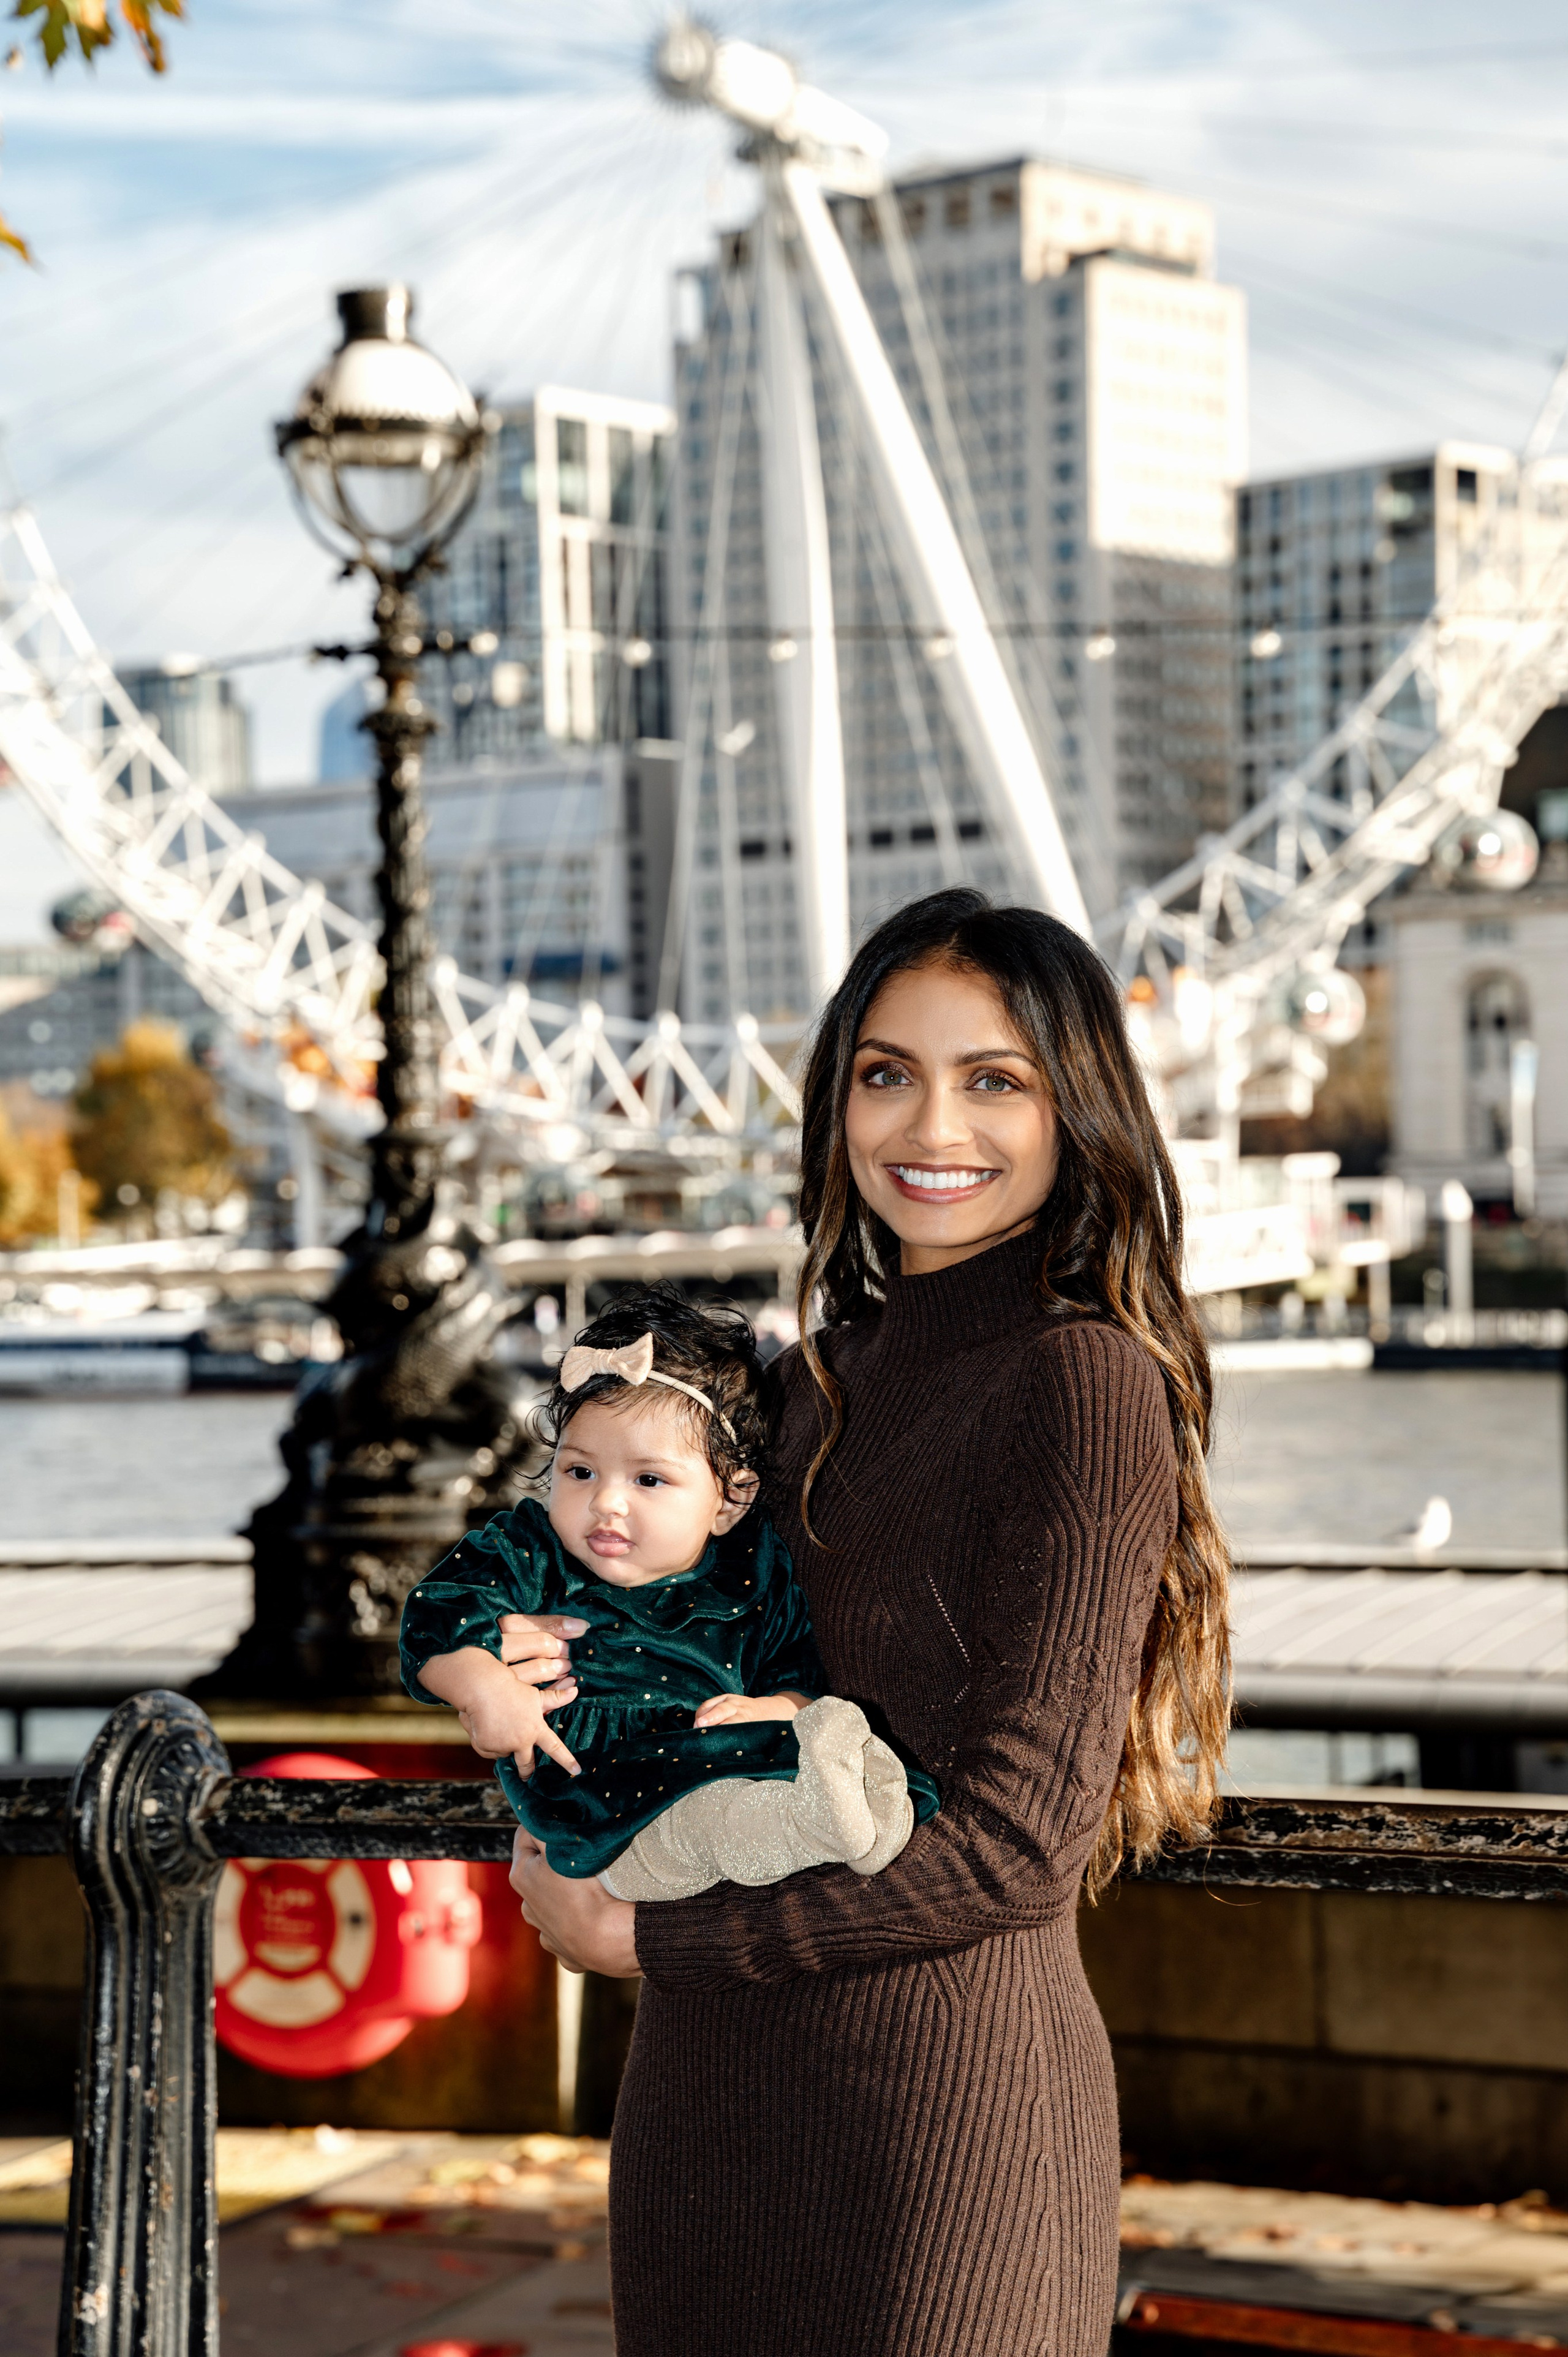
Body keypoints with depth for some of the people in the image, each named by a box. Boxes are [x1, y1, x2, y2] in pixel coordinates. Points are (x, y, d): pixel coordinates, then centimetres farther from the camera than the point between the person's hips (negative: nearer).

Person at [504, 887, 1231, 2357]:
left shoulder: (1083, 1380, -13)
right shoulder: (819, 1380, 10)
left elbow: (1016, 1840, -16)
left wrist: (642, 1935, -10)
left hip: (941, 2088, -7)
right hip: (707, 2095, 7)